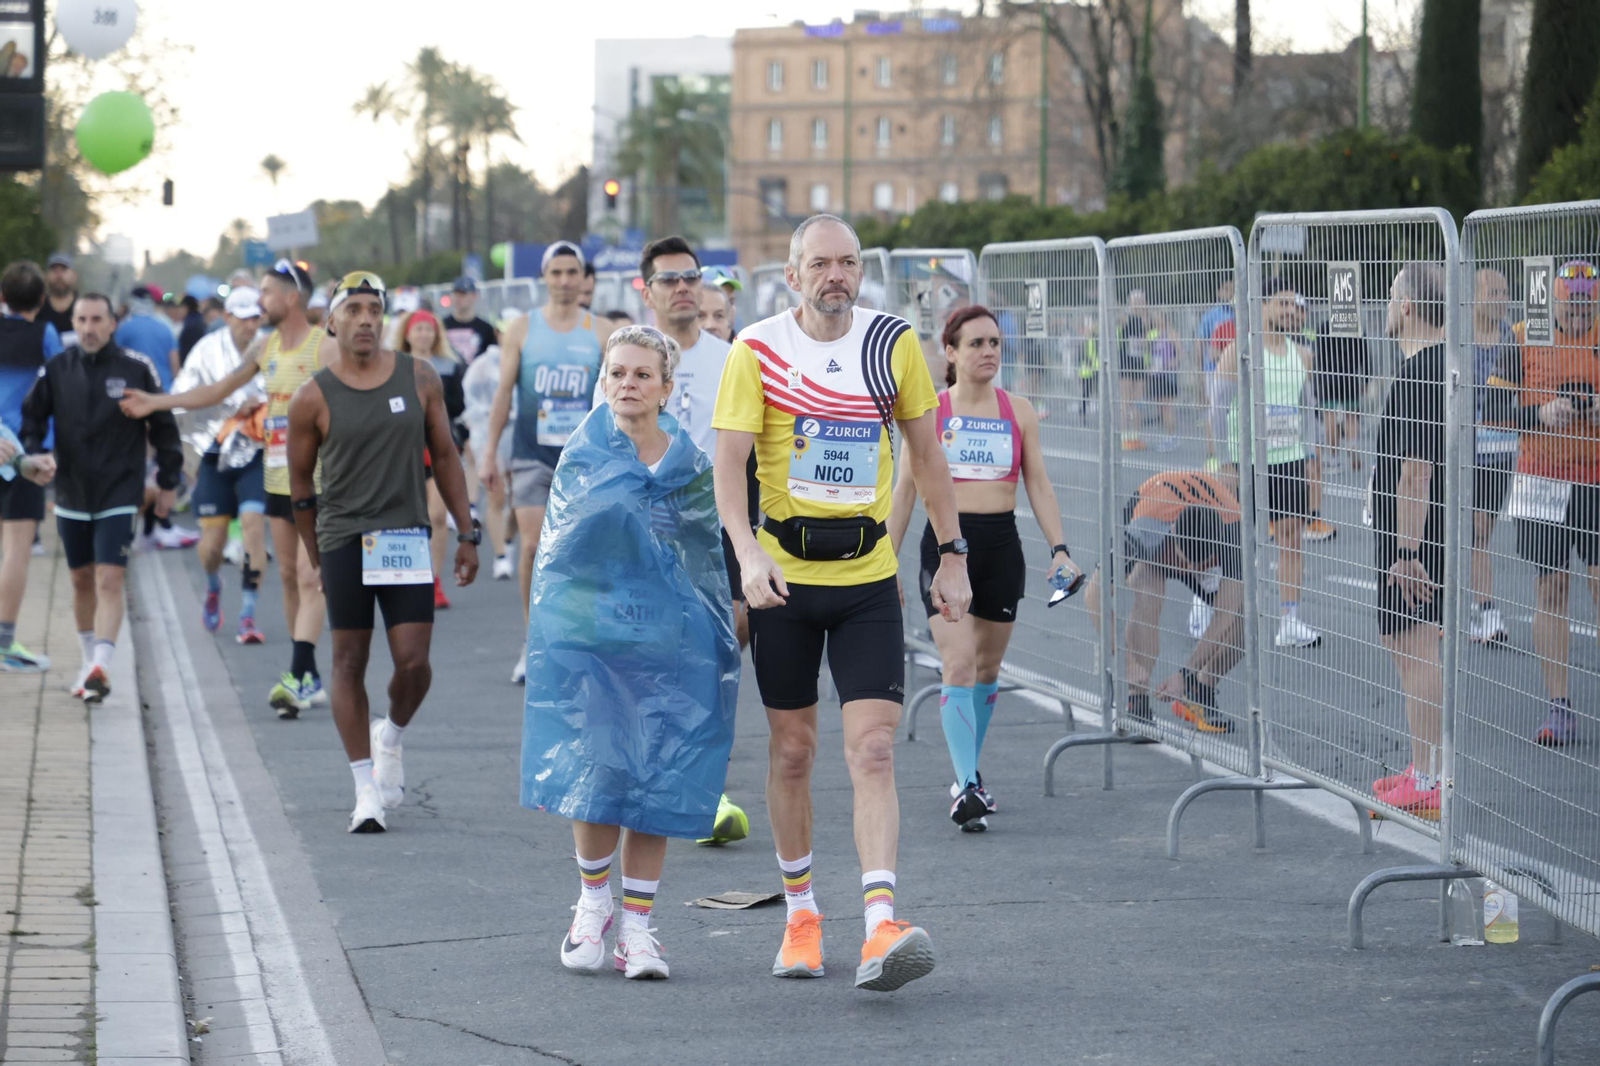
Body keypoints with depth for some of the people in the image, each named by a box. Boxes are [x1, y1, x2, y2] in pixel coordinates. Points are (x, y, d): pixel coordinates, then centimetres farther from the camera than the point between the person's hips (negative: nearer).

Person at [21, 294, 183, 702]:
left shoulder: (136, 369, -6)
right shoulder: (56, 369, 0)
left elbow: (163, 426, 2)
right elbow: (32, 417, 6)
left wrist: (168, 482, 6)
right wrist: (32, 454, -13)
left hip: (120, 496, -4)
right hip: (71, 496, 4)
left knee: (109, 582, -14)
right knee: (82, 581, 14)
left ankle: (101, 665, -21)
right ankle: (90, 661, 29)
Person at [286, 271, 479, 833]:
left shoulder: (418, 378, 3)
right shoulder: (314, 397, -3)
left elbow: (445, 457, 9)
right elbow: (300, 481, 6)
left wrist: (466, 535, 7)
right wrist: (316, 559, 8)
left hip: (407, 536, 1)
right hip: (343, 538, -1)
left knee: (414, 663, -5)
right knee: (349, 662, 2)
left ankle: (391, 737, 26)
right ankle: (367, 787, 9)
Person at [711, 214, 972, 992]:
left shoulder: (894, 344, 1)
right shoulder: (757, 351, -6)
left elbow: (926, 454, 10)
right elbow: (728, 462, -12)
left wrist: (952, 556, 10)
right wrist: (747, 553, -28)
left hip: (869, 577, 1)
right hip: (785, 575, -1)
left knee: (873, 752, -11)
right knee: (792, 751, 8)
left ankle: (881, 928, -19)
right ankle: (800, 912, 26)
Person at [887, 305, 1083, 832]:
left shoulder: (1018, 410, 7)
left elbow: (1038, 483, 8)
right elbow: (906, 489, 5)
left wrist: (1059, 548, -3)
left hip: (1002, 545, 3)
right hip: (946, 542, -3)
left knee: (987, 667, 10)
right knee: (959, 664, -15)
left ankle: (969, 777, 26)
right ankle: (966, 786, -20)